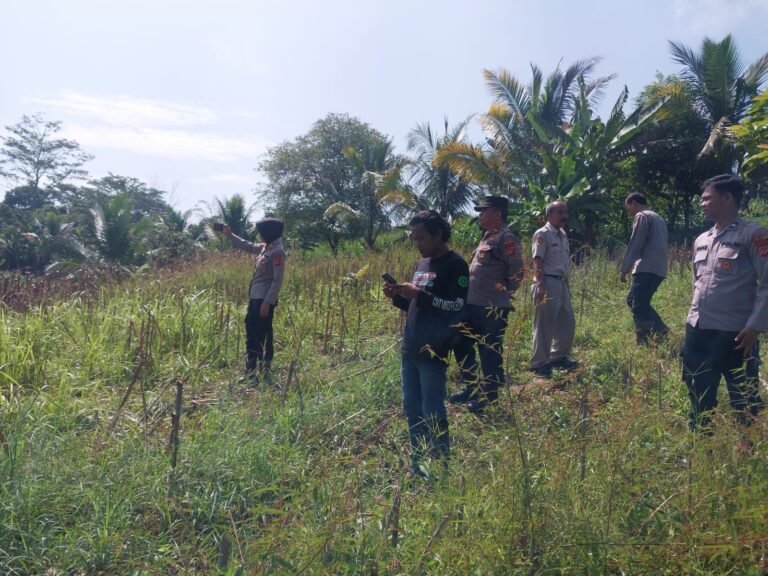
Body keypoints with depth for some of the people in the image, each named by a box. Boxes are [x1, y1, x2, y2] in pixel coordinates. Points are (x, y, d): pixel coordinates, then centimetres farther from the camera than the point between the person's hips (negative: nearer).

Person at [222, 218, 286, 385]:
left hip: (264, 300, -10)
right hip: (255, 298, 10)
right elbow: (248, 246, 31)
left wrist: (267, 302, -20)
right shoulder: (265, 248, 11)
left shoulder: (277, 252, -15)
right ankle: (251, 373, 25)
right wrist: (230, 235, 30)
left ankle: (265, 375, 6)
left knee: (264, 337, -3)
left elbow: (277, 281, -18)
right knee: (252, 335, 15)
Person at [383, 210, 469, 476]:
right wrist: (398, 297, 4)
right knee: (411, 409, 12)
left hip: (433, 351, -8)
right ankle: (417, 463, 23)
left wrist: (419, 294, -21)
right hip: (410, 349, 8)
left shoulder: (455, 265, -8)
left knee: (432, 412, -4)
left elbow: (458, 307, -18)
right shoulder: (421, 264, 16)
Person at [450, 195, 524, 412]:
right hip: (472, 305, 10)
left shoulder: (507, 239, -15)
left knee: (489, 352, 3)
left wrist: (502, 294, -7)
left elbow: (517, 272, -17)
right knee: (462, 345, 18)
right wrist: (466, 296, 16)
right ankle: (471, 387, 34)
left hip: (492, 309, -10)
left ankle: (489, 394, 20)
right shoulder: (487, 237, 15)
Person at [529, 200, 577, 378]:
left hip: (562, 283, 9)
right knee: (544, 325, -4)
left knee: (568, 322, 14)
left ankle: (558, 357, 28)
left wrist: (566, 284, 19)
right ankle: (538, 363, 5)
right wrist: (540, 286, -22)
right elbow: (538, 262, -16)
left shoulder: (563, 235, 16)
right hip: (548, 283, -9)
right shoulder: (542, 234, -10)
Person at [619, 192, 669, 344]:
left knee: (638, 306, -7)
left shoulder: (641, 216, -4)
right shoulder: (658, 218, 24)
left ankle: (643, 342, -7)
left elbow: (634, 246, -11)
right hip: (657, 268, 9)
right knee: (634, 301, 16)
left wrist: (624, 269, -5)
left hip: (647, 268, -9)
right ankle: (659, 328, 8)